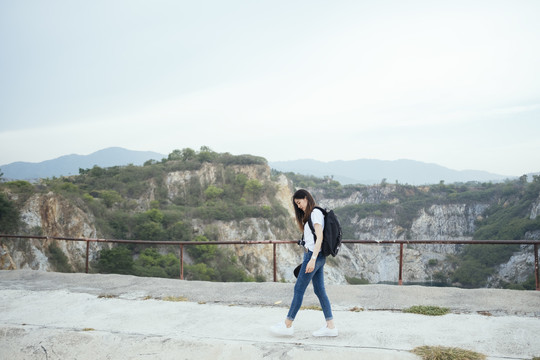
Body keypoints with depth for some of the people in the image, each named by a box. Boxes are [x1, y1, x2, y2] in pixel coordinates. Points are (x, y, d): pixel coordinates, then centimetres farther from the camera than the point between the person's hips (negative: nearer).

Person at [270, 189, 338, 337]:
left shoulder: (315, 213, -10)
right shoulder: (309, 215, 19)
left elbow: (320, 237, -18)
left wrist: (312, 259, -24)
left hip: (314, 255, -10)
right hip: (318, 257, 10)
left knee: (299, 289, -2)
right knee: (320, 290, 8)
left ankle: (288, 325, 7)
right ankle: (330, 326, 9)